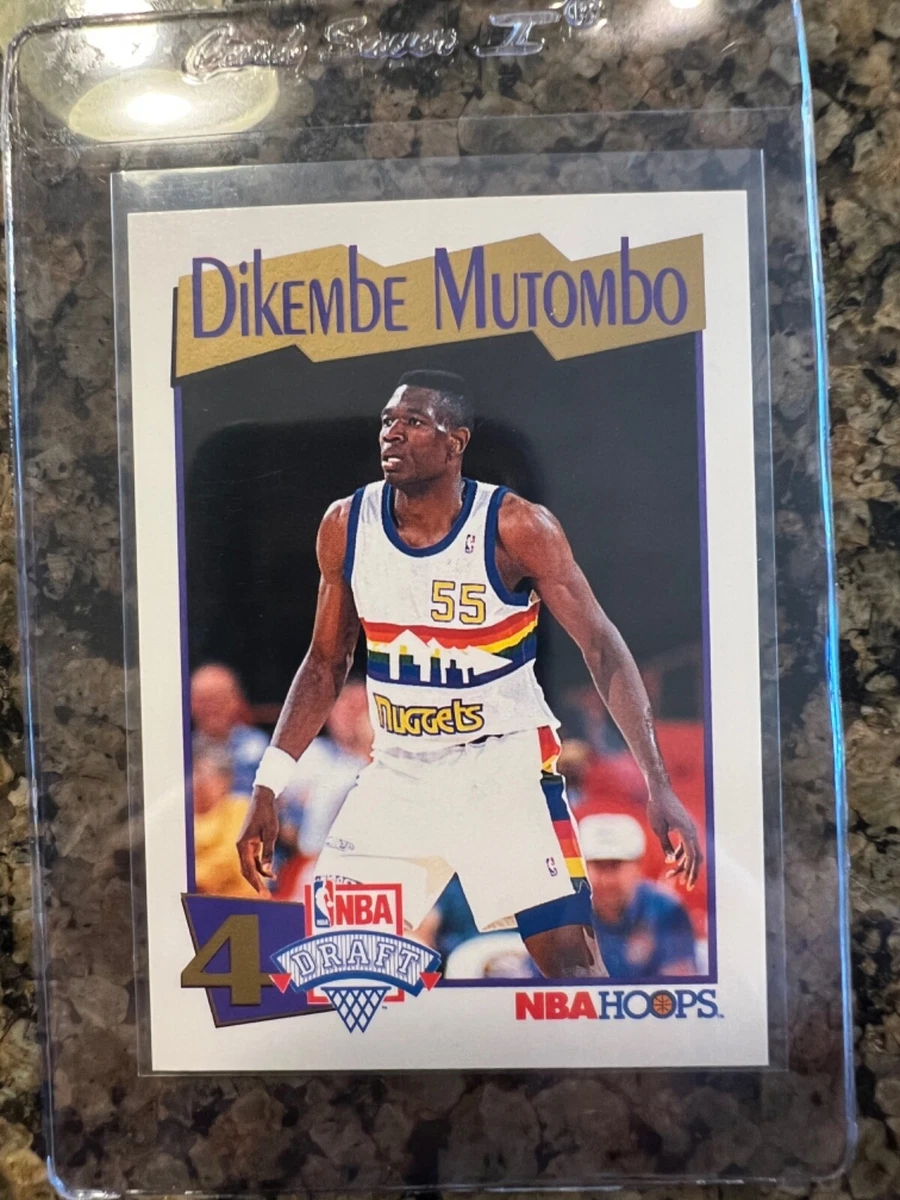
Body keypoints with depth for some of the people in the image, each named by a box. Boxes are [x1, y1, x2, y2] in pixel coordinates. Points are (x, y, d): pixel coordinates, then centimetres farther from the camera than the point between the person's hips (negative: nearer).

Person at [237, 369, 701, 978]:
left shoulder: (517, 526, -15)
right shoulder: (346, 524, -4)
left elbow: (601, 645, -14)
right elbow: (326, 664, 5)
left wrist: (659, 784, -22)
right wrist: (268, 789, 3)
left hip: (506, 763, -3)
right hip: (398, 769, 4)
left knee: (571, 956, -5)